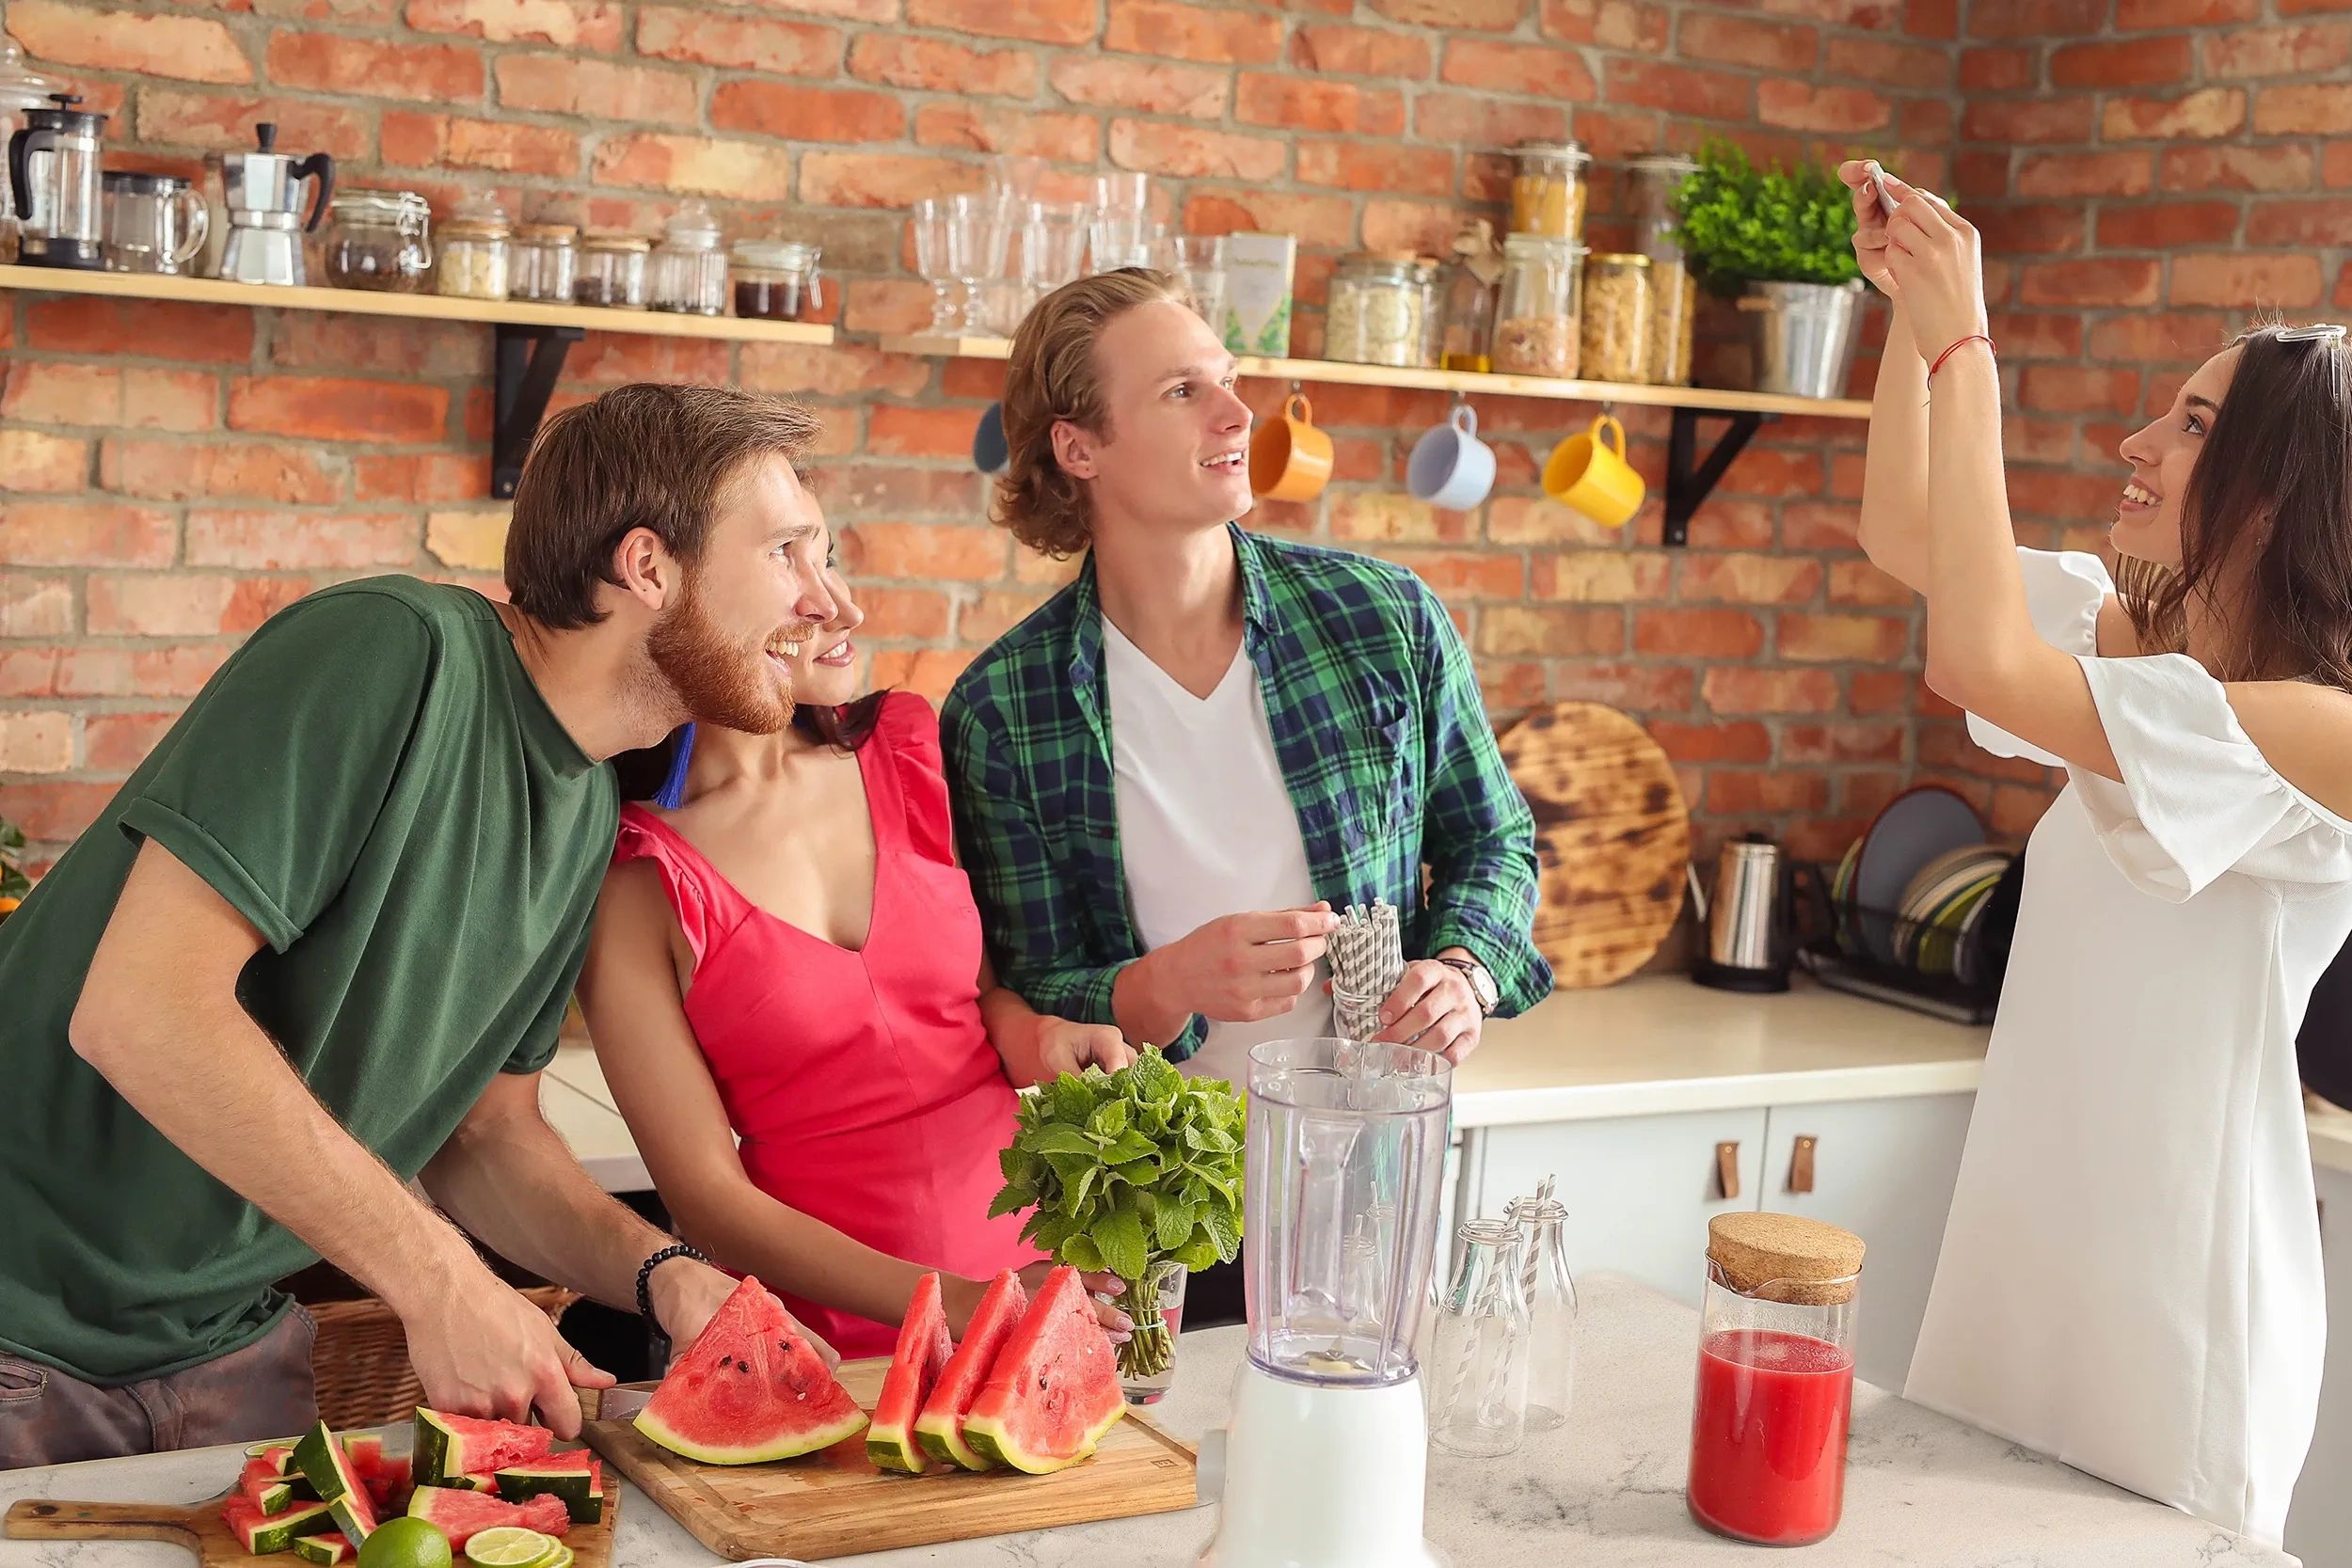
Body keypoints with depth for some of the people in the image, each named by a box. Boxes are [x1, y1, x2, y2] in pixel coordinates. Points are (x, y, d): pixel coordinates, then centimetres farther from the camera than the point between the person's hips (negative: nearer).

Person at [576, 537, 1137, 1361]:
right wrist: (961, 1306, -18)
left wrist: (1028, 1033, -3)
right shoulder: (629, 880, -7)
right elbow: (706, 1193, -8)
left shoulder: (902, 744, 6)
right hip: (829, 1337, -3)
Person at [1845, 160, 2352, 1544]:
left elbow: (1982, 663, -32)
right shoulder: (2133, 636, 5)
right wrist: (1911, 311, -1)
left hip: (2167, 1308, -8)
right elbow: (1905, 534, 13)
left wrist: (1963, 348, -26)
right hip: (2023, 1257, 8)